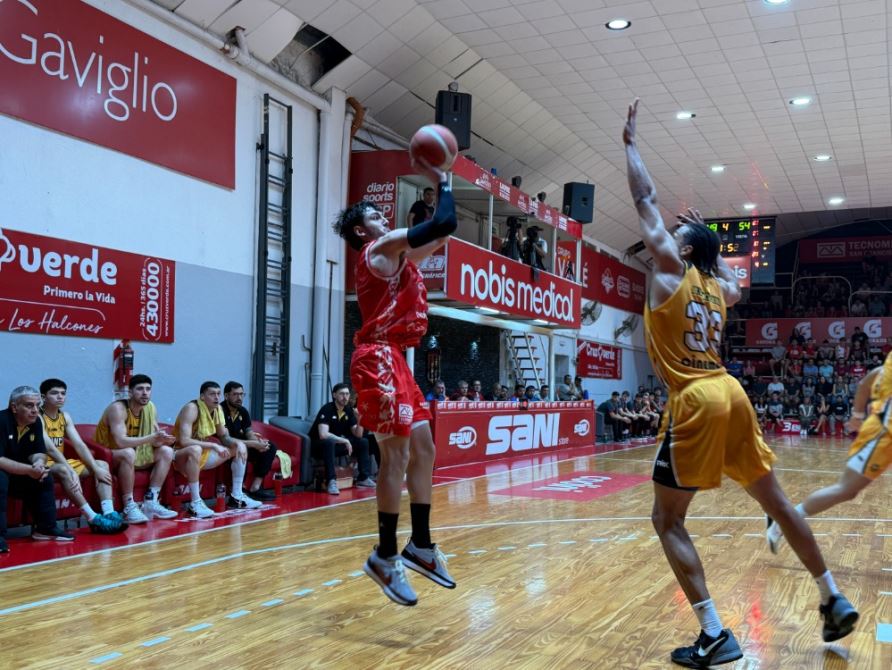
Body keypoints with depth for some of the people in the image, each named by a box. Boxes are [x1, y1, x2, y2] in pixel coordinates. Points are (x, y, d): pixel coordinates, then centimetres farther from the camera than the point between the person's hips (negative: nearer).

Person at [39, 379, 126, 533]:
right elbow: (50, 448, -27)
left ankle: (109, 514, -23)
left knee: (102, 465, -3)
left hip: (62, 463, 9)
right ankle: (93, 519, -38)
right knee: (64, 471, -38)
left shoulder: (65, 417, 10)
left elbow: (79, 445, 3)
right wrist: (71, 471, -37)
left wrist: (96, 468, -10)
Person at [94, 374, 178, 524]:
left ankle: (151, 502, -10)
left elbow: (155, 439, -1)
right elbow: (121, 441, -35)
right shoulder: (117, 409, -23)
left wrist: (162, 439, -26)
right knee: (129, 453, -37)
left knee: (166, 451, -6)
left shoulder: (150, 408, -1)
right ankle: (129, 507, -29)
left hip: (131, 455, 8)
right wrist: (152, 438, -39)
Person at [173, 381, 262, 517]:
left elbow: (224, 436, 11)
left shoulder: (218, 409, 1)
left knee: (240, 447, 7)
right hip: (182, 456, -9)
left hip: (204, 454, 9)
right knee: (195, 449, -42)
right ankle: (195, 503, -34)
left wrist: (237, 443, -11)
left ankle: (236, 497, 7)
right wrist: (214, 446, -35)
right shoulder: (191, 409, -23)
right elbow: (184, 441, -33)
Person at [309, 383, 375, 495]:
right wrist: (344, 441, -28)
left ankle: (363, 478, 1)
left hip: (337, 444, 7)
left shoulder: (349, 410, 0)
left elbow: (358, 435, 0)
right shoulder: (327, 409, -22)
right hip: (319, 445, -7)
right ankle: (331, 482, -38)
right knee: (330, 442, -39)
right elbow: (323, 434, -35)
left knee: (363, 442, -3)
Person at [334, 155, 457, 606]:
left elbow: (439, 237, 28)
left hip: (393, 360, 10)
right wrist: (441, 182, 3)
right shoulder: (382, 247, -5)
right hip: (379, 359, -10)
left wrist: (440, 186, 23)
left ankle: (421, 546, 14)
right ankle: (385, 557, -6)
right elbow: (444, 224, -11)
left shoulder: (393, 254, 24)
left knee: (423, 450, 9)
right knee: (397, 455, -11)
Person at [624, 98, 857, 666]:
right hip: (732, 395, 7)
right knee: (776, 502, 17)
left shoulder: (670, 272, -1)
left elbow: (646, 200, 2)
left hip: (696, 403, -7)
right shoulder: (719, 288, 16)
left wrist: (631, 143, 11)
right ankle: (835, 600, 26)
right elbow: (736, 282, 42)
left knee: (668, 520, 0)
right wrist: (708, 237, 43)